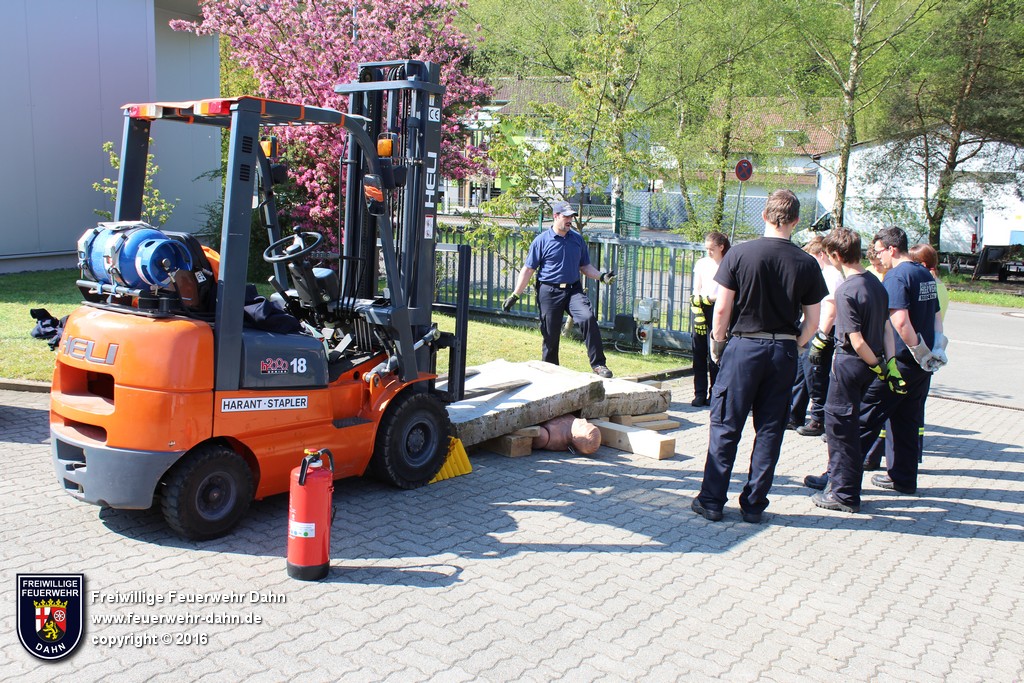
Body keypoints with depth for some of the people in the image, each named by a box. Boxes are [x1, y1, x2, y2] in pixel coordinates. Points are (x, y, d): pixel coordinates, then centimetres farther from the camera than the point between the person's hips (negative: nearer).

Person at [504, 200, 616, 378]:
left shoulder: (578, 239, 11)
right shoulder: (541, 241, 0)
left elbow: (585, 266, 18)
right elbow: (528, 270, 1)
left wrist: (601, 276, 0)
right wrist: (515, 296, -2)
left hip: (574, 289, 2)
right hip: (549, 292, -2)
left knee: (588, 318, -24)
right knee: (550, 336, 2)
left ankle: (598, 364, -20)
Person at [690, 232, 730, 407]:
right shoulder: (701, 263, 10)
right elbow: (696, 290, 7)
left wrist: (707, 299, -14)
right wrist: (698, 312, -6)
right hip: (701, 308, 3)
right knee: (699, 353, 1)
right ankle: (700, 394, 7)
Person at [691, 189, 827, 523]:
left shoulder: (739, 254, -8)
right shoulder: (807, 264, -1)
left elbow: (722, 309, -8)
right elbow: (812, 323, 1)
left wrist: (717, 344, 6)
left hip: (743, 346, -2)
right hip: (783, 352, 2)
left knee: (725, 427, 6)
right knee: (770, 430, 10)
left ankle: (712, 501, 10)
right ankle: (753, 505, 15)